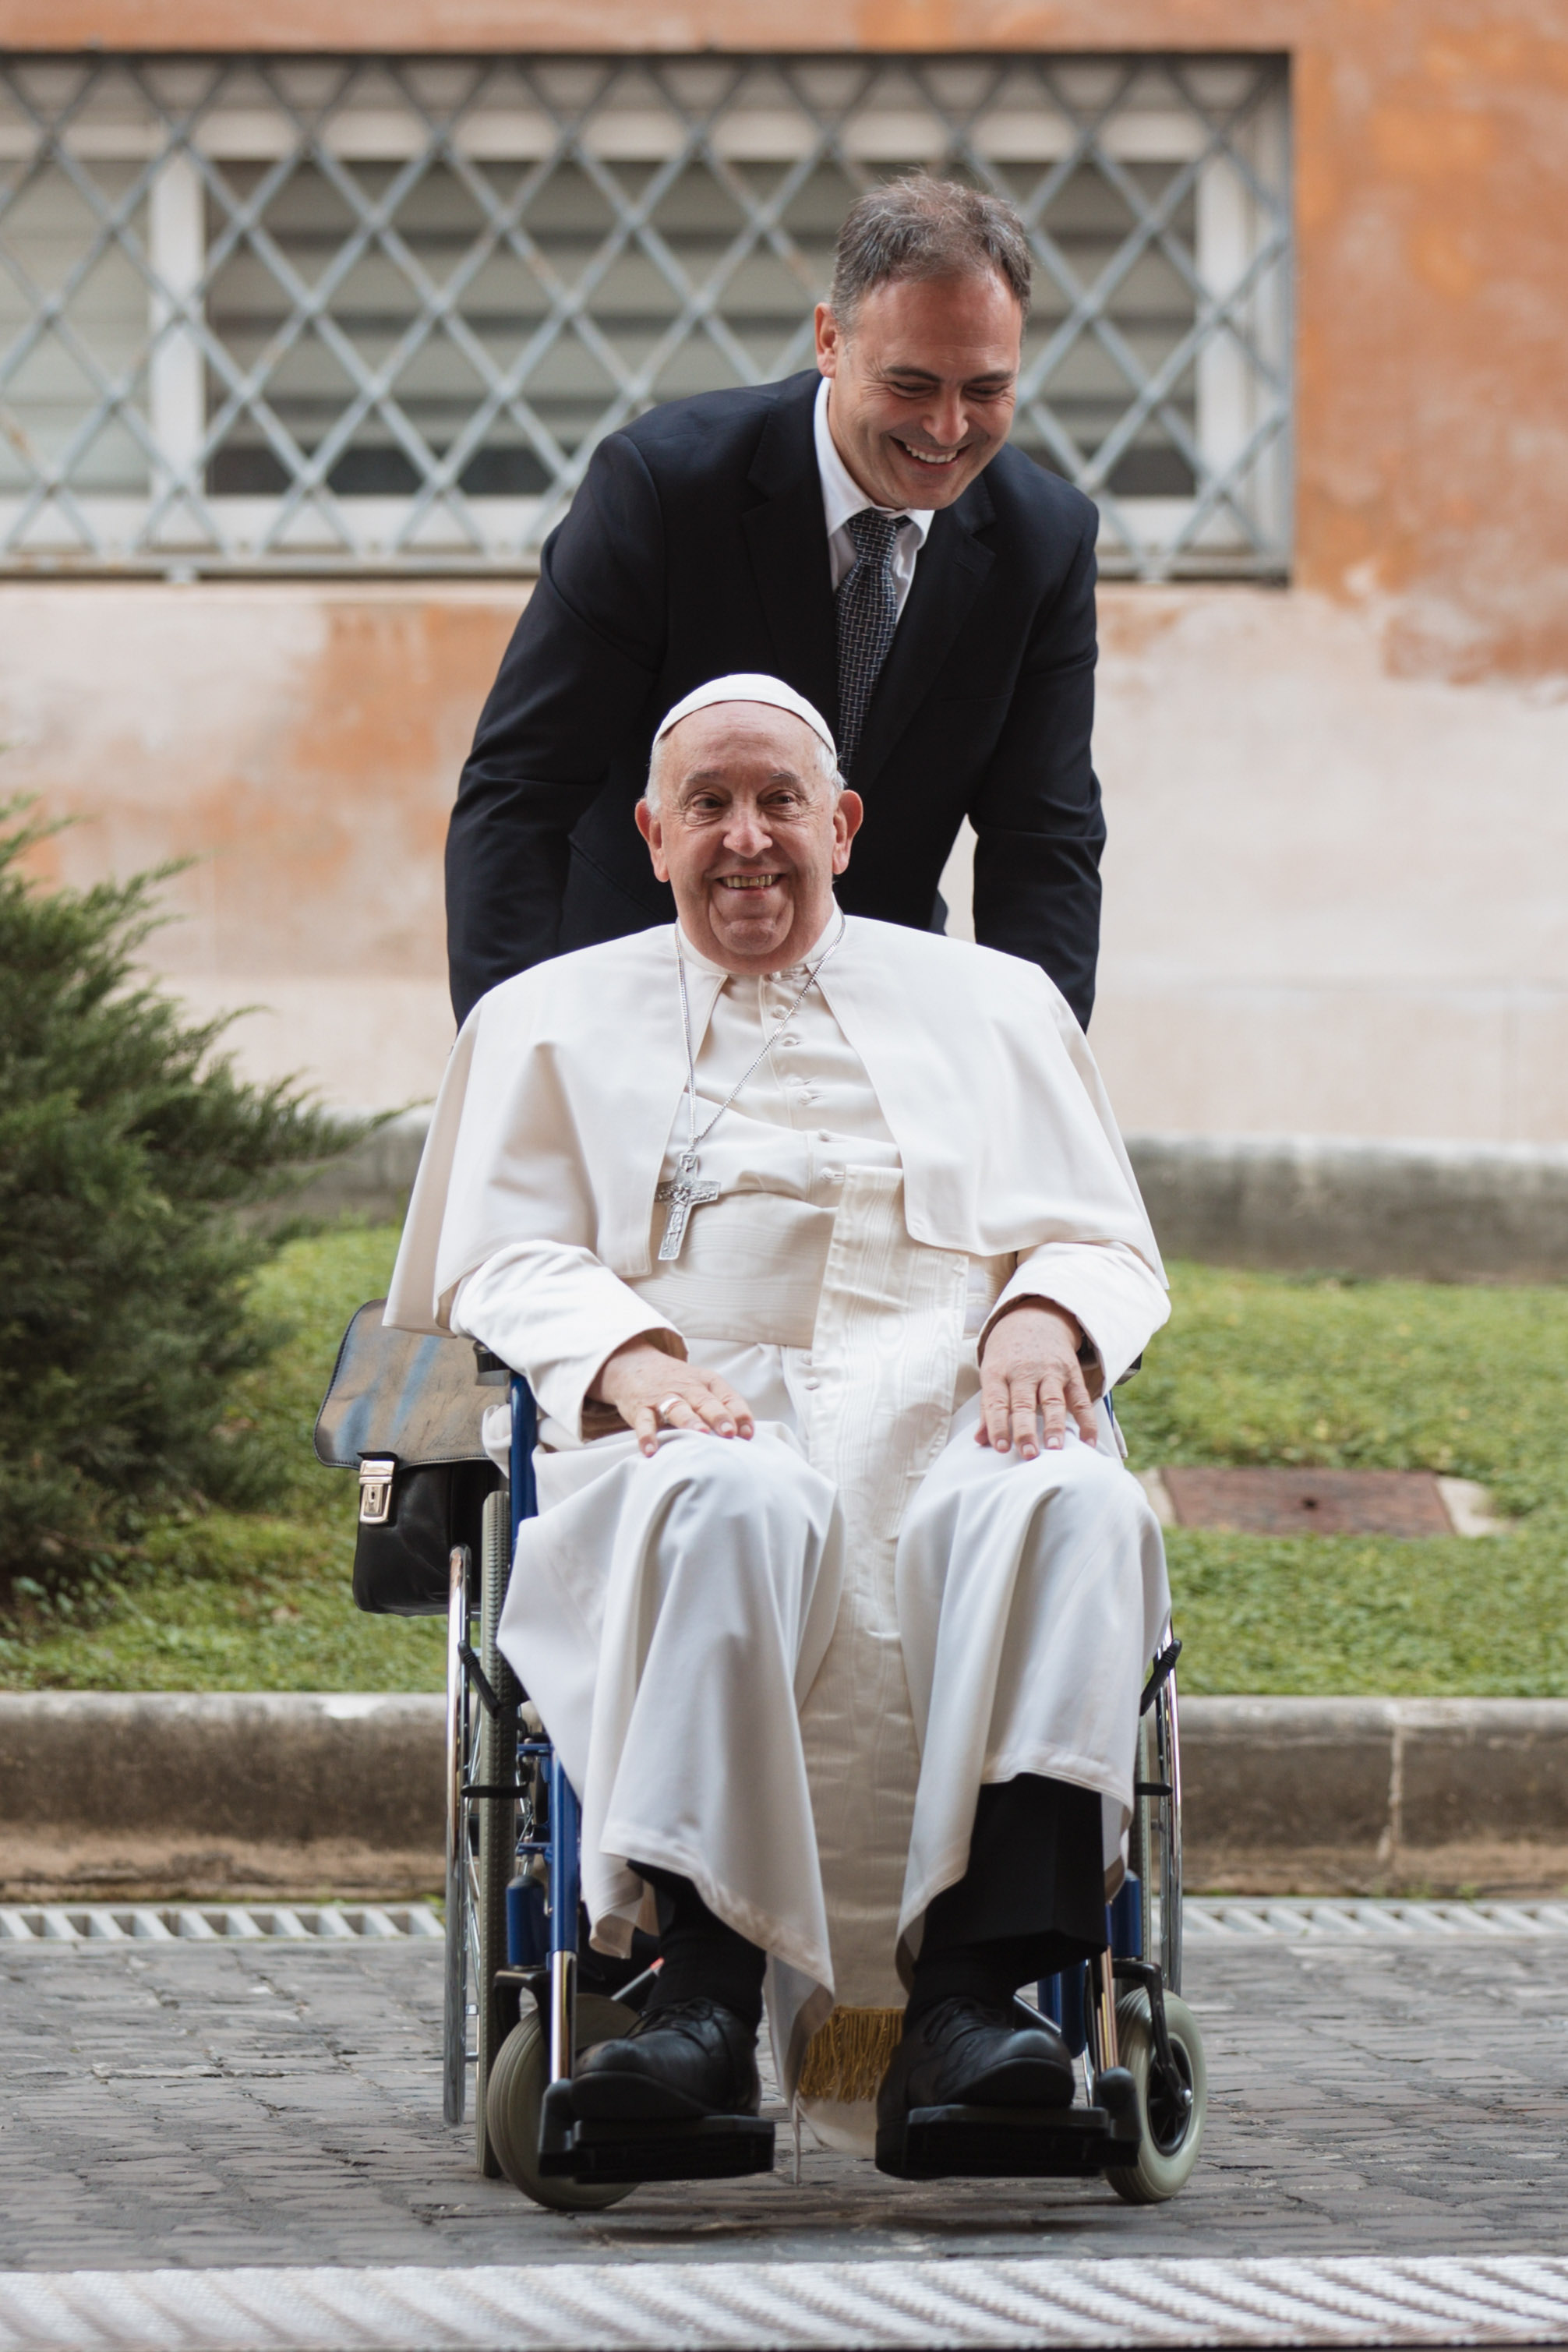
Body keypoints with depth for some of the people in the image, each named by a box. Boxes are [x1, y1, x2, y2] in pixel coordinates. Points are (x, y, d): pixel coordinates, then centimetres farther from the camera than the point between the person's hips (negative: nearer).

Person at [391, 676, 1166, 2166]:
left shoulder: (988, 1001, 28)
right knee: (732, 1508, -41)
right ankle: (701, 1988, -49)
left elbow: (1109, 1248, 21)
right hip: (701, 1417, -1)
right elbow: (505, 1261, 13)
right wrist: (625, 1355, -11)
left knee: (1068, 1504, -37)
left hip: (946, 1410, 1)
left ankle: (969, 1997, -47)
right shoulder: (553, 1020, 25)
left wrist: (1043, 1317, -5)